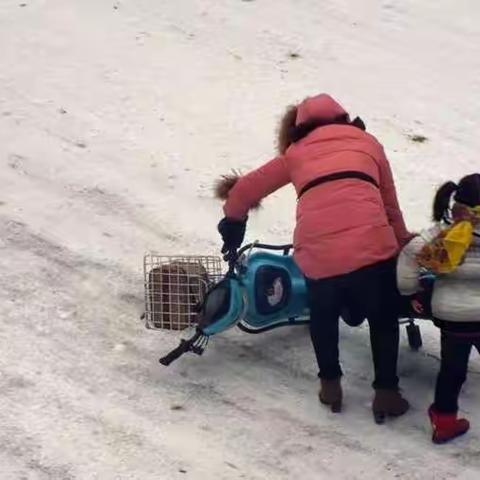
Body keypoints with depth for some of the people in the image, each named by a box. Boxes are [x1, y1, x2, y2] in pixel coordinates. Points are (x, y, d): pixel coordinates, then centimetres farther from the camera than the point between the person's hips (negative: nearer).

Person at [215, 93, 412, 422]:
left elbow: (243, 191, 29)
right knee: (383, 320, 22)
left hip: (317, 254, 1)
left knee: (323, 316, 30)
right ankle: (386, 393, 21)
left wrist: (233, 226, 45)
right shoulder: (368, 143, 25)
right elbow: (390, 203, 26)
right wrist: (403, 243, 38)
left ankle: (330, 384, 34)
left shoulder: (295, 154, 25)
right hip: (371, 248, -1)